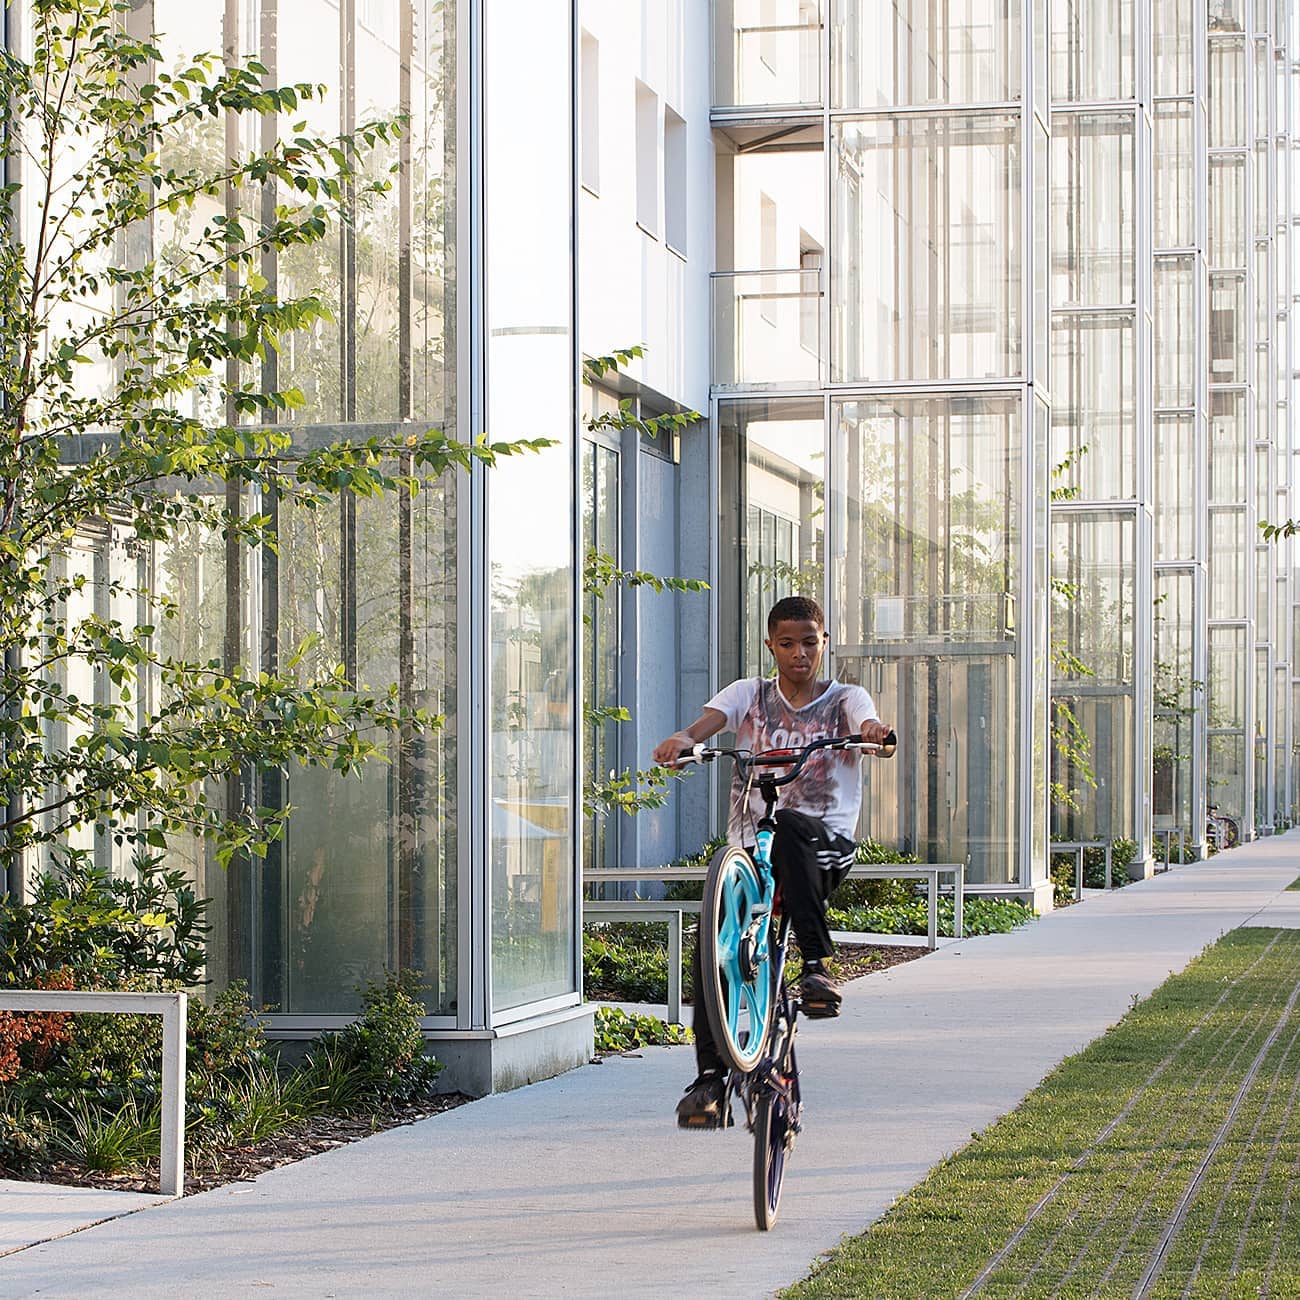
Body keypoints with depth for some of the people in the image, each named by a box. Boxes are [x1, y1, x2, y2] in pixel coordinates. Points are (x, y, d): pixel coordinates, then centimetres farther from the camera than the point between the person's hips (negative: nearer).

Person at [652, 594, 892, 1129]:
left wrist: (874, 731, -40)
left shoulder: (844, 699, 9)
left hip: (824, 846, -2)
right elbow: (713, 717, -9)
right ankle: (709, 1078, -10)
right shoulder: (750, 694, 12)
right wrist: (685, 737, -33)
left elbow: (868, 724, -14)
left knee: (789, 825, -37)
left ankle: (817, 965, -32)